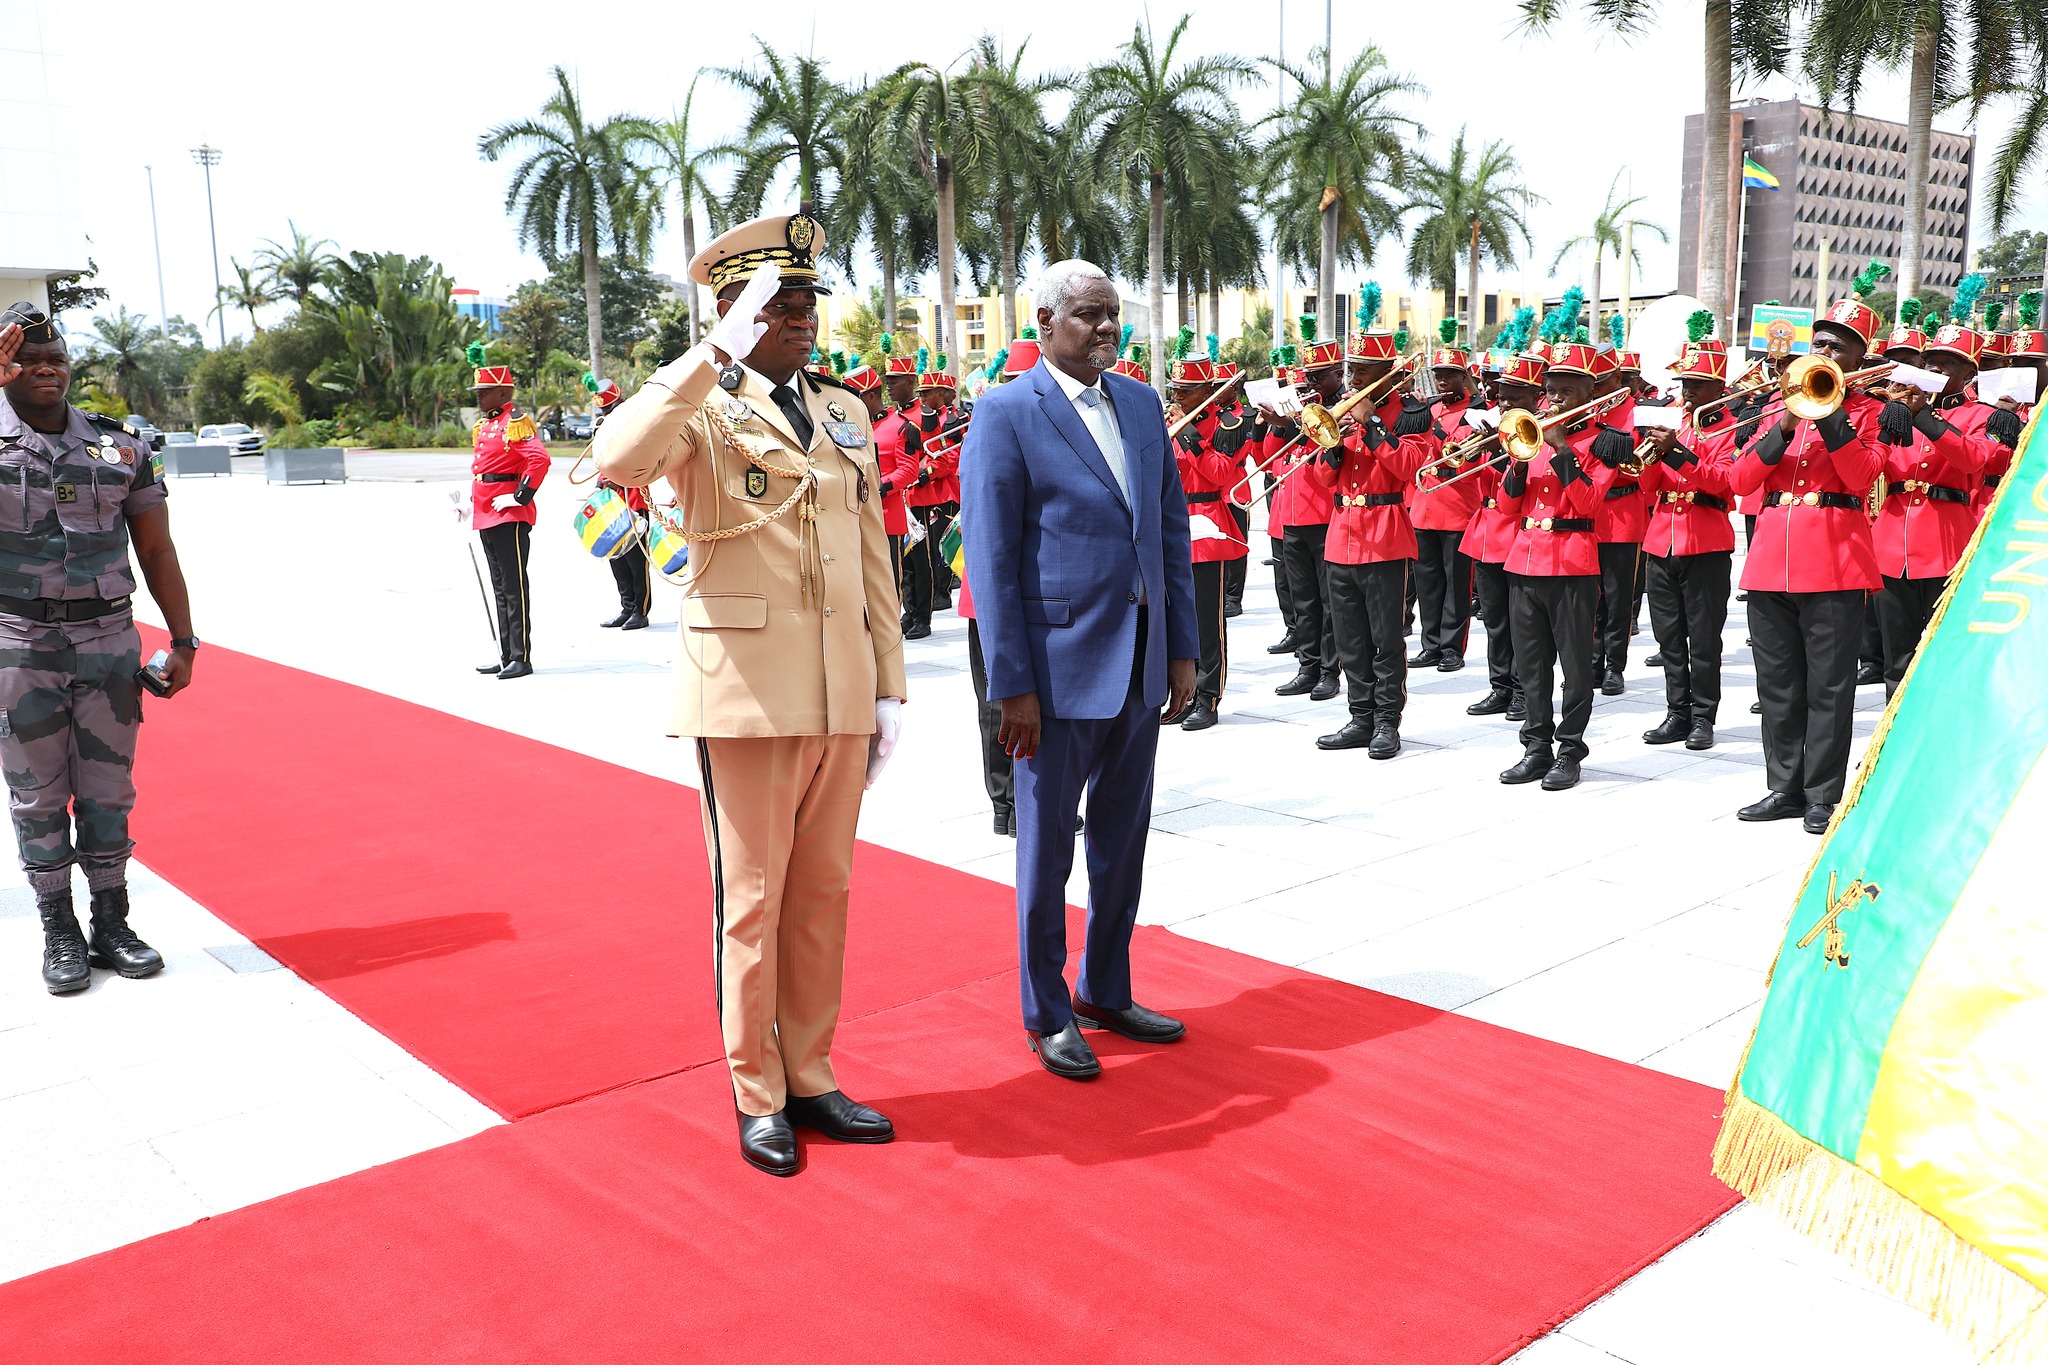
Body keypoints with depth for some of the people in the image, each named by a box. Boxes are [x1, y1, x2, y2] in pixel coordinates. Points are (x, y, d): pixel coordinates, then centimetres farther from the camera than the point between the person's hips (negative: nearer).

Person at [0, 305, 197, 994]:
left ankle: (112, 924, 20)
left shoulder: (121, 445, 6)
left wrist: (183, 641, 2)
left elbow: (156, 550, 8)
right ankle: (60, 934, 18)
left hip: (109, 640, 2)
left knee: (108, 793, 8)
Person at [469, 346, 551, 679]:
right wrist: (473, 502, 18)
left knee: (514, 588, -6)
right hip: (487, 518, 10)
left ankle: (522, 659, -2)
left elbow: (539, 459, -24)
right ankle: (506, 656, 19)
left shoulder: (516, 422, -11)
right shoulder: (483, 425, 17)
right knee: (500, 589, 13)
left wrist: (520, 497, -20)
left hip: (511, 517, -10)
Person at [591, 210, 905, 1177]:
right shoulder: (701, 408, -4)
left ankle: (809, 1077, 28)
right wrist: (719, 354, -29)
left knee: (822, 896, 13)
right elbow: (616, 460, -27)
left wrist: (889, 686, 10)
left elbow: (872, 557, 13)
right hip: (747, 692, -5)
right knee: (752, 901, 6)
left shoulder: (843, 413, 13)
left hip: (842, 695, 5)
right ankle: (758, 1096, 22)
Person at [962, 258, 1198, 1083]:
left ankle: (1106, 992, 33)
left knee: (1123, 839, 16)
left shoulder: (1141, 404, 10)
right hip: (1060, 666, -6)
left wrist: (1184, 648, 7)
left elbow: (1172, 529, 12)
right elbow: (991, 558, -12)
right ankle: (1046, 1014, 24)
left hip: (1141, 665, 6)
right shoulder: (1006, 414, -8)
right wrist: (1012, 684, -15)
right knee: (1048, 845, 8)